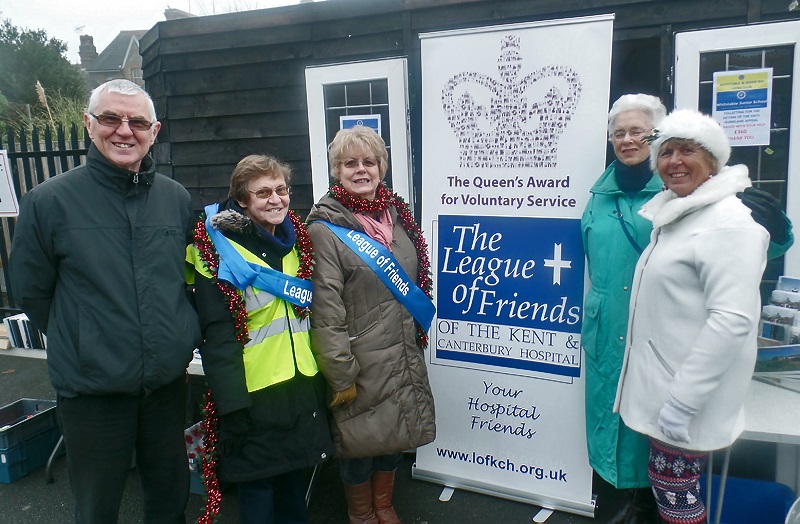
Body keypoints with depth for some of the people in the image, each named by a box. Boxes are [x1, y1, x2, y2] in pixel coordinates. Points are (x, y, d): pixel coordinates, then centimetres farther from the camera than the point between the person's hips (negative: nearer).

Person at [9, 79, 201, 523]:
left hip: (168, 382, 3)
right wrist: (83, 343, 3)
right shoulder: (49, 201, -10)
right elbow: (31, 291, -1)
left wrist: (178, 336, 7)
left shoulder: (177, 198, 0)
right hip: (90, 390, -2)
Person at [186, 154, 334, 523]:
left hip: (303, 383, 6)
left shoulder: (297, 238, 7)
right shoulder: (219, 249, -12)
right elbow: (217, 333, -16)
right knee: (257, 481, 9)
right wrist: (232, 405, -19)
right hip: (255, 391, -5)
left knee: (293, 472, 21)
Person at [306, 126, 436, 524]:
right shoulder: (325, 229, -13)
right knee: (360, 441, 12)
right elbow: (325, 312, -17)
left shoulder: (397, 214, 6)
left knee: (395, 433, 20)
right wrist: (341, 376, -17)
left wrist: (418, 335, 16)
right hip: (361, 362, -6)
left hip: (403, 355, 6)